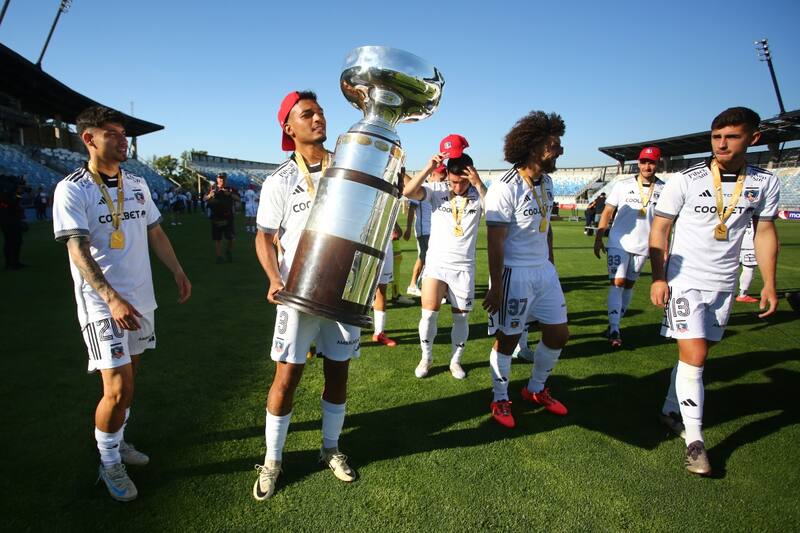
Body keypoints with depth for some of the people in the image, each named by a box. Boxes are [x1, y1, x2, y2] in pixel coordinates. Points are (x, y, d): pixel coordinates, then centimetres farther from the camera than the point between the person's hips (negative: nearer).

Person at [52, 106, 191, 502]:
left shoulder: (137, 184, 8)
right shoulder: (71, 190, -11)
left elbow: (155, 233, 16)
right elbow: (78, 251, -18)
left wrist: (178, 272, 9)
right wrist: (112, 299, -28)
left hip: (141, 299, 6)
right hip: (102, 303, -6)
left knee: (129, 377, 17)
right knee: (118, 388, -7)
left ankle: (117, 441, 36)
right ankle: (109, 462, 15)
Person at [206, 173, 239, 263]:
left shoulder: (230, 189, 7)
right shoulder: (213, 189, 9)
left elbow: (237, 198, -6)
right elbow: (205, 199, 2)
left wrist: (229, 194, -24)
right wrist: (210, 195, -21)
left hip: (228, 217, 0)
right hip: (216, 217, 0)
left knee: (230, 238, 1)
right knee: (217, 239, 2)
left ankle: (229, 255, 21)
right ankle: (219, 257, 9)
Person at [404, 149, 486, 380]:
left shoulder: (478, 194, -4)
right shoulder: (437, 190, -6)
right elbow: (408, 192, -20)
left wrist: (478, 184, -28)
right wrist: (428, 168, -27)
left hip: (464, 267, 1)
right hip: (436, 263, -1)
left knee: (461, 317, 8)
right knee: (429, 312, -6)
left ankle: (455, 361, 26)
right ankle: (426, 358, 16)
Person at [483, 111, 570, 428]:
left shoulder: (546, 183, 8)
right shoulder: (506, 188, -18)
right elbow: (495, 242, -18)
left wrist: (551, 264, 19)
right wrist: (496, 288, -18)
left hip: (544, 272, 8)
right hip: (514, 273, -8)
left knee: (558, 335, 13)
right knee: (507, 339, 4)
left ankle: (536, 390, 35)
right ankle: (500, 399, 25)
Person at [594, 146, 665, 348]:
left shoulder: (663, 190, 1)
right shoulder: (623, 185, -3)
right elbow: (608, 212, -1)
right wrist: (598, 238, -6)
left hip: (643, 246, 2)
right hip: (619, 243, -2)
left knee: (629, 284, 11)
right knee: (617, 283, -8)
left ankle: (615, 324, 24)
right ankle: (614, 329, -5)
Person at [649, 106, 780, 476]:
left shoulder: (765, 184, 2)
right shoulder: (685, 181, -9)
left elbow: (765, 233, 10)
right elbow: (660, 228, -4)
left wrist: (769, 284, 7)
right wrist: (658, 277, -10)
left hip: (723, 284, 4)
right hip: (684, 280, -4)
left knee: (696, 354, 11)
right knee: (693, 356, -9)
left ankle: (672, 411, 30)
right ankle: (694, 440, 0)